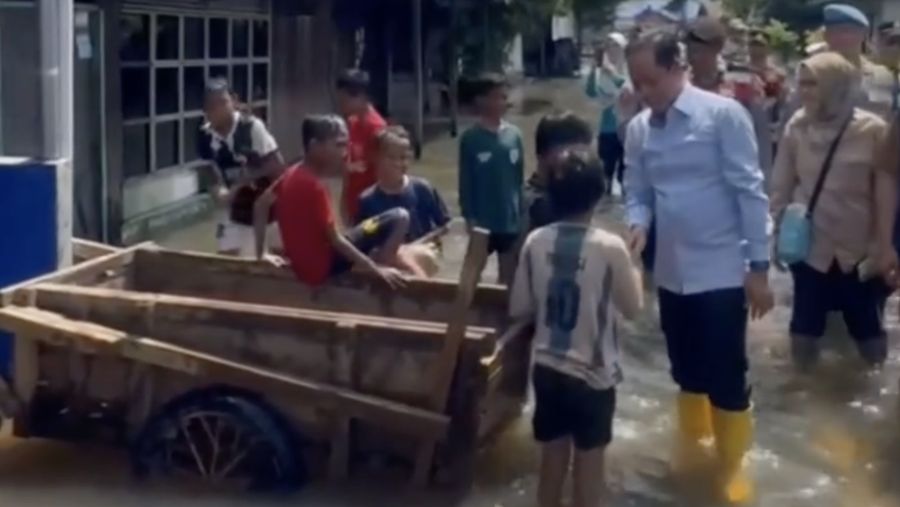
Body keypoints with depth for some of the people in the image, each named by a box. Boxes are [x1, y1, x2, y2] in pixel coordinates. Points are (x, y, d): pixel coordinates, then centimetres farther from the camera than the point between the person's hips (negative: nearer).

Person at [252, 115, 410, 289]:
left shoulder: (293, 174, 3)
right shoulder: (314, 186, -22)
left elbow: (261, 204, 12)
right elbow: (335, 240, -21)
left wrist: (262, 254, 16)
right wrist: (377, 270, -19)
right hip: (322, 265, -9)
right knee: (399, 217, -14)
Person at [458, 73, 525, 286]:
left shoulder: (514, 134, -1)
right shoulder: (470, 138, -10)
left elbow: (520, 178, 4)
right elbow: (466, 182, -8)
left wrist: (521, 213, 4)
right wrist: (469, 216, -10)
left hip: (510, 218, 3)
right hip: (482, 219, -3)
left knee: (509, 273, 13)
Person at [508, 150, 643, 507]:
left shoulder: (535, 242, -6)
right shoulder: (610, 247, -16)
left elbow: (519, 310, 1)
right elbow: (633, 308, -2)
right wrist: (634, 273, 16)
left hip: (547, 369, 4)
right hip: (593, 374, -3)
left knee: (553, 459, 16)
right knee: (589, 463, 10)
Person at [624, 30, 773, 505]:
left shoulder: (724, 115, -13)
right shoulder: (638, 129, 2)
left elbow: (750, 191, -12)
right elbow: (638, 192, 8)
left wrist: (759, 266, -12)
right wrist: (638, 225, -15)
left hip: (721, 271, -4)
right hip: (671, 272, 5)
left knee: (726, 377, 4)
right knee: (687, 372, 19)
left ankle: (731, 465, 24)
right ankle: (692, 445, 40)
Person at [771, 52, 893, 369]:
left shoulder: (873, 130, -10)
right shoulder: (797, 126, -4)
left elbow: (886, 191, -7)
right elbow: (781, 185, 3)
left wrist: (884, 245, -7)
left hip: (859, 249, -1)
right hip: (809, 245, 2)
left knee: (869, 332, 8)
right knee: (805, 326, 8)